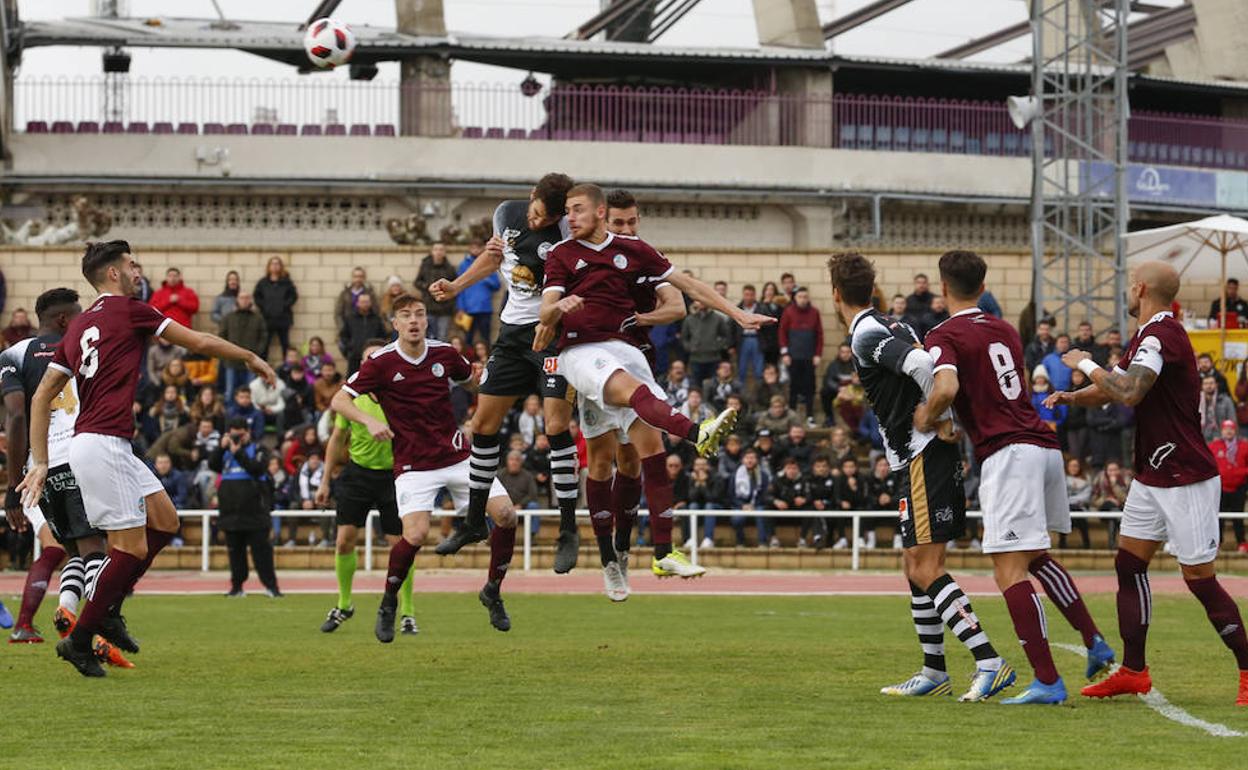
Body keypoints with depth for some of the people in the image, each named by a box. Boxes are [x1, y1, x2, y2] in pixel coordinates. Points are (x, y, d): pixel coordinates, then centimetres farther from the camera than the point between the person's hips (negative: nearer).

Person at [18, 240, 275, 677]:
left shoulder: (78, 327, 17)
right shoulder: (128, 311, -5)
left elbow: (42, 397, 15)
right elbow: (200, 343, 2)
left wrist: (40, 462, 16)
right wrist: (251, 358, 18)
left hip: (113, 449, 9)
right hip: (102, 445, -9)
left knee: (164, 521, 14)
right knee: (132, 547, -6)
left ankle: (108, 611, 16)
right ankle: (79, 639, 0)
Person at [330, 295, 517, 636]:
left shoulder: (444, 354, 2)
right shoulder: (381, 362, -8)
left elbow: (473, 377, 23)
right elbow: (339, 400, -6)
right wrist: (369, 420, -24)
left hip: (457, 454, 4)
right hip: (413, 464, -4)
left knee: (505, 514, -11)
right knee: (415, 534, -23)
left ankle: (493, 592, 10)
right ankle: (388, 604, 3)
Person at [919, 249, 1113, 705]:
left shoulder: (945, 336, -4)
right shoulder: (1005, 332, 19)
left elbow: (946, 388, -22)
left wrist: (927, 419, -3)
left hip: (1008, 454, -8)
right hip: (1045, 445, 8)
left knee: (1009, 571, -9)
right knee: (1035, 556, 26)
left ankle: (1047, 681, -15)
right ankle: (1094, 643, 25)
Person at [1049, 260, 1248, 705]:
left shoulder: (1161, 335, -20)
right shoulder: (1146, 337, 13)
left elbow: (1129, 392, -32)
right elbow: (1112, 388, 24)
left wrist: (1085, 365, -17)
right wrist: (1072, 397, 5)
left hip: (1185, 480, -10)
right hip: (1151, 478, 10)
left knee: (1200, 579, -6)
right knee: (1129, 566, 9)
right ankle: (1133, 672, 13)